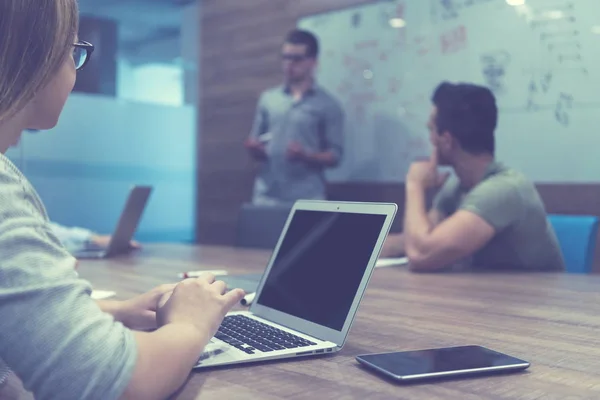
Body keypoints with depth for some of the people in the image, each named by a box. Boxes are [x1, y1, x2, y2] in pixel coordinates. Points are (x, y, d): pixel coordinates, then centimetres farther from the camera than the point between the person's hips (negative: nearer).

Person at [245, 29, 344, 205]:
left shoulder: (328, 105, 2)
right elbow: (256, 146, 16)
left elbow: (334, 156, 0)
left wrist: (305, 156, -17)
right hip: (266, 196, 3)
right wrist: (254, 148, -6)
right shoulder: (267, 98, 12)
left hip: (306, 200, -3)